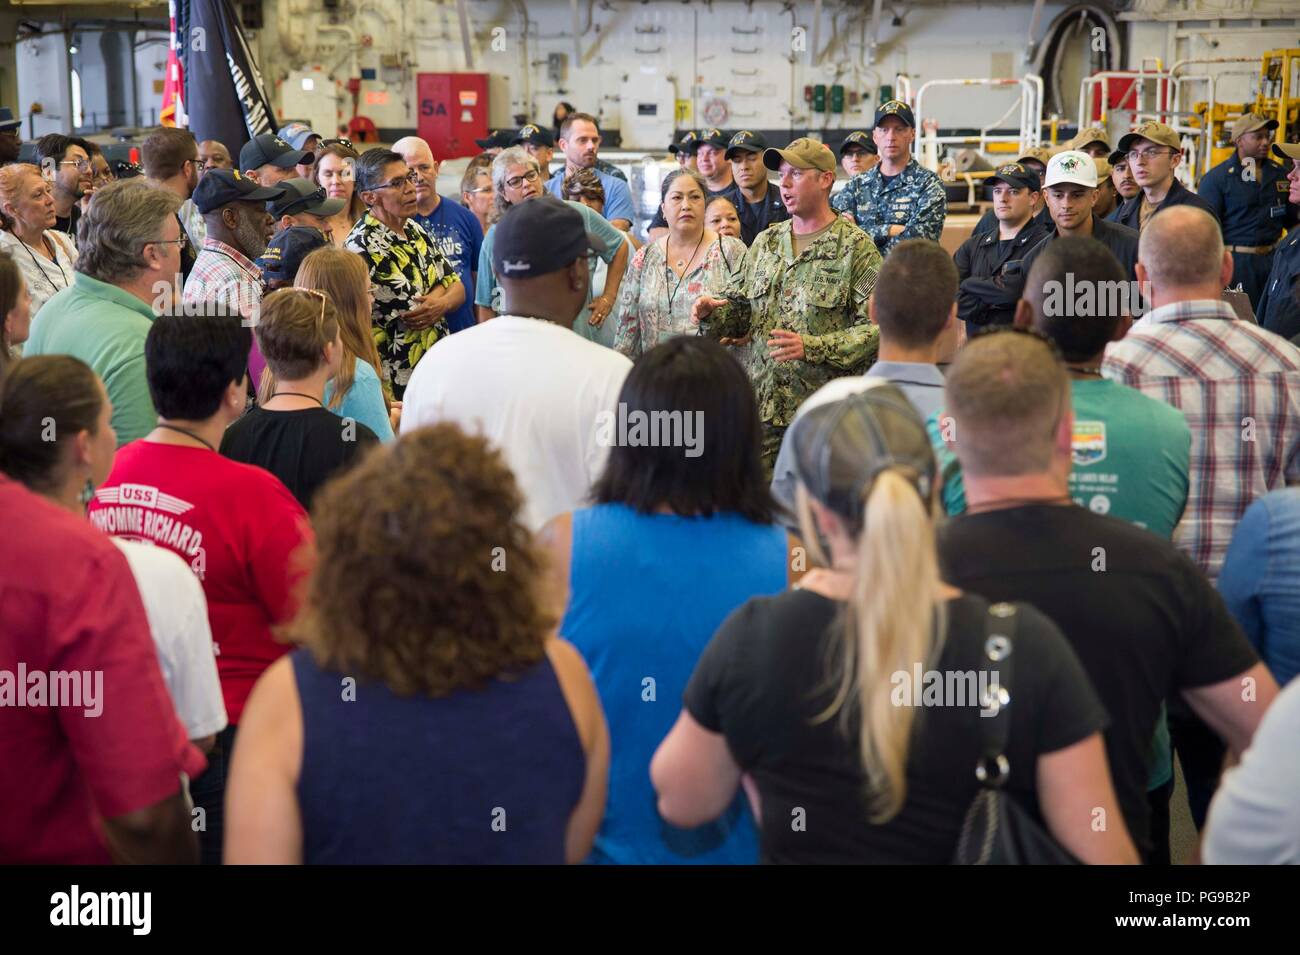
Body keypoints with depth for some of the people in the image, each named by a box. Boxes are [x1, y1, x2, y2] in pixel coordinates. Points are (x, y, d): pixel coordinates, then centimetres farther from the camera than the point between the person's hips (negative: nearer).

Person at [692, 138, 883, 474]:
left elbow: (876, 328, -13)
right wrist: (712, 312, -3)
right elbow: (738, 309, 20)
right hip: (762, 409, 5)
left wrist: (811, 347, -22)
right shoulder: (766, 242, 16)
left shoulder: (856, 247, -4)